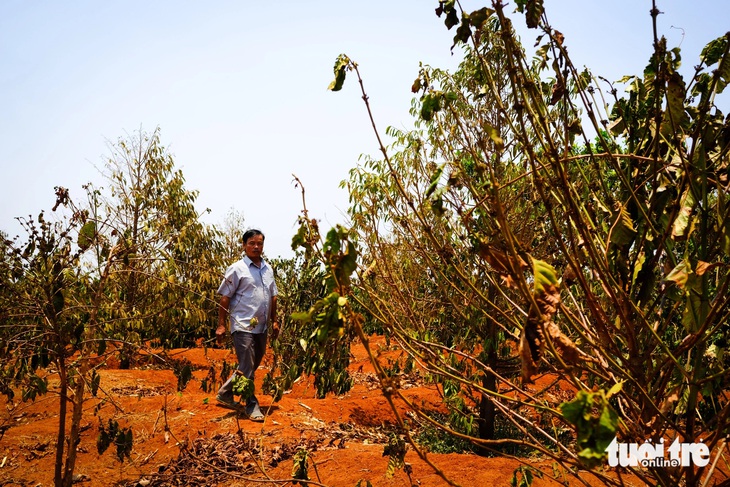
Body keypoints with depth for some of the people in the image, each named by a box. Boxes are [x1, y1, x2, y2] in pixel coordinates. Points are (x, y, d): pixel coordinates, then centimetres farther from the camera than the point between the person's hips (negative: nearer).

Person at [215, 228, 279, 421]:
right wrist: (221, 325, -10)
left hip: (262, 327, 7)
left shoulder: (268, 269, 11)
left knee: (252, 365, 16)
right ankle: (252, 406, 10)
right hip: (243, 326, -7)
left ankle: (225, 394, 33)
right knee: (247, 369, -3)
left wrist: (274, 320, 15)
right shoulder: (237, 269, -7)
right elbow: (225, 298, -7)